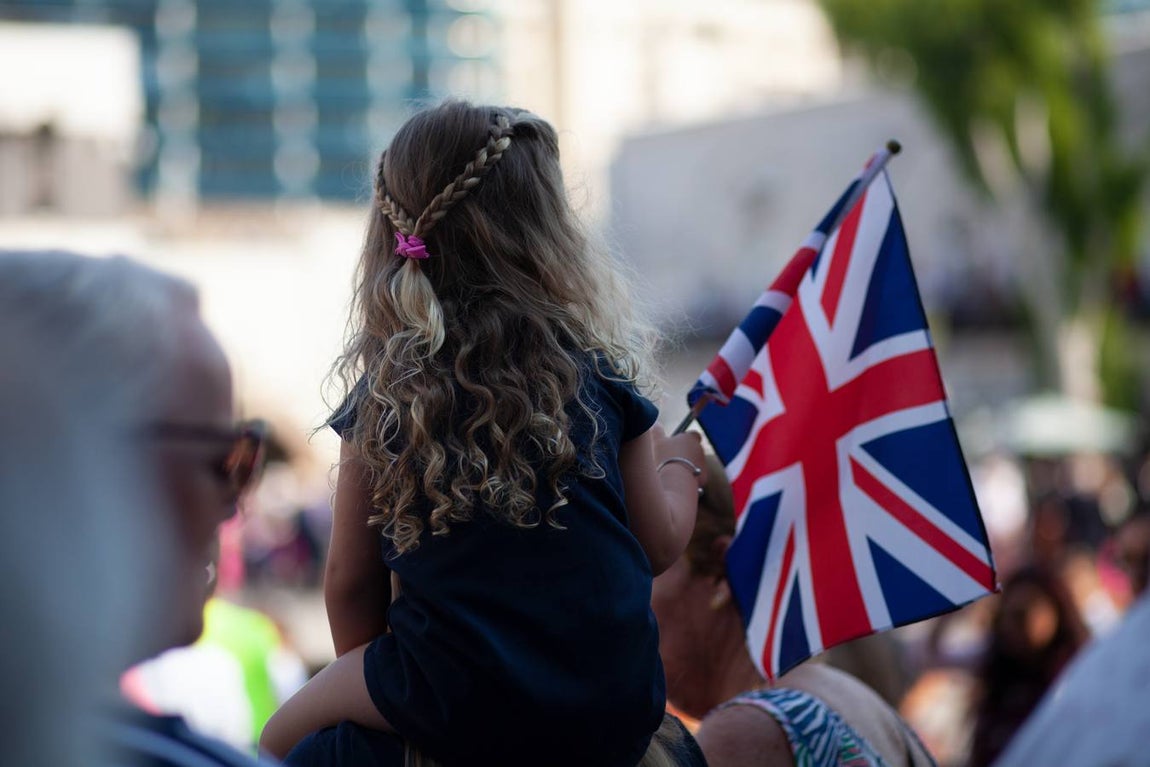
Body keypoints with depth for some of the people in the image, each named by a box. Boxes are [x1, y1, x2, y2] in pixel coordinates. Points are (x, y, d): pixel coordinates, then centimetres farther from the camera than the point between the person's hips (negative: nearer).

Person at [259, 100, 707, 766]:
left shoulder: (386, 392, -3)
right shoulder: (604, 374, -1)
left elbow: (351, 581, 3)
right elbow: (661, 545, 7)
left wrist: (363, 679, 22)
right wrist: (680, 461, 28)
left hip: (461, 712, -2)